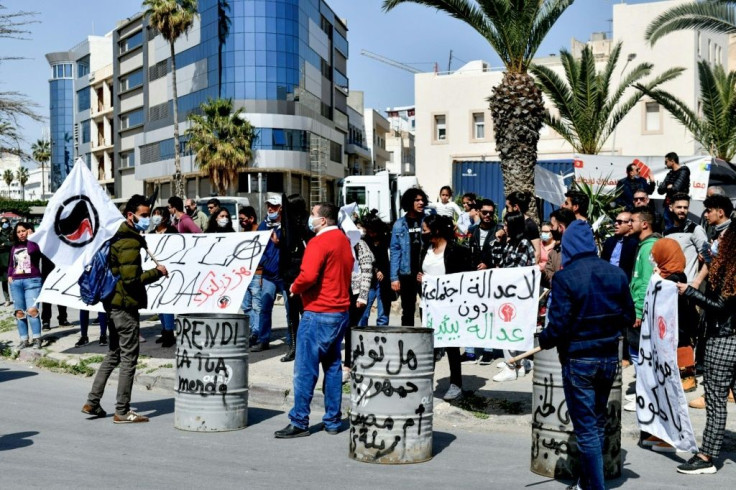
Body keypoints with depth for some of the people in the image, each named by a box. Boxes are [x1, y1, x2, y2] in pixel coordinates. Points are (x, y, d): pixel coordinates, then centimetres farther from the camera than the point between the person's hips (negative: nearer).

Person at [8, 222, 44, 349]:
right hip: (16, 282, 5)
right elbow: (10, 264, 23)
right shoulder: (14, 247, 16)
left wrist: (30, 237, -9)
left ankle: (36, 338, -7)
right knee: (19, 312, 4)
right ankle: (24, 339, 9)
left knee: (32, 310, -14)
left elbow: (31, 251, -22)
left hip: (32, 281, -5)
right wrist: (9, 276, 7)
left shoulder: (34, 244, 1)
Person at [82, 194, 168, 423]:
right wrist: (157, 272, -13)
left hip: (112, 303, 10)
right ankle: (122, 411, 4)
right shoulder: (130, 242, -17)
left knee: (114, 354, 19)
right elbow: (131, 278, -24)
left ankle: (92, 402, 21)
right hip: (125, 305, -10)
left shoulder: (118, 237, 14)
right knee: (129, 358, -2)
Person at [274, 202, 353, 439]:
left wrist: (295, 288, -8)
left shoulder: (319, 242, -15)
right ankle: (333, 421, 17)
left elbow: (308, 276, -26)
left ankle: (299, 422, 1)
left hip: (318, 313, -9)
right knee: (332, 366, 13)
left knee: (305, 369, -3)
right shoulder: (344, 240, 13)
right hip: (341, 311, 9)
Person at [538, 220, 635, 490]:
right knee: (598, 423, 20)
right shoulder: (616, 273, 0)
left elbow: (558, 325, -19)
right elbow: (628, 317, 7)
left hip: (578, 361, -6)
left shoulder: (565, 277, -16)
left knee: (586, 429, 2)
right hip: (609, 357, 6)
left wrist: (542, 340, 0)